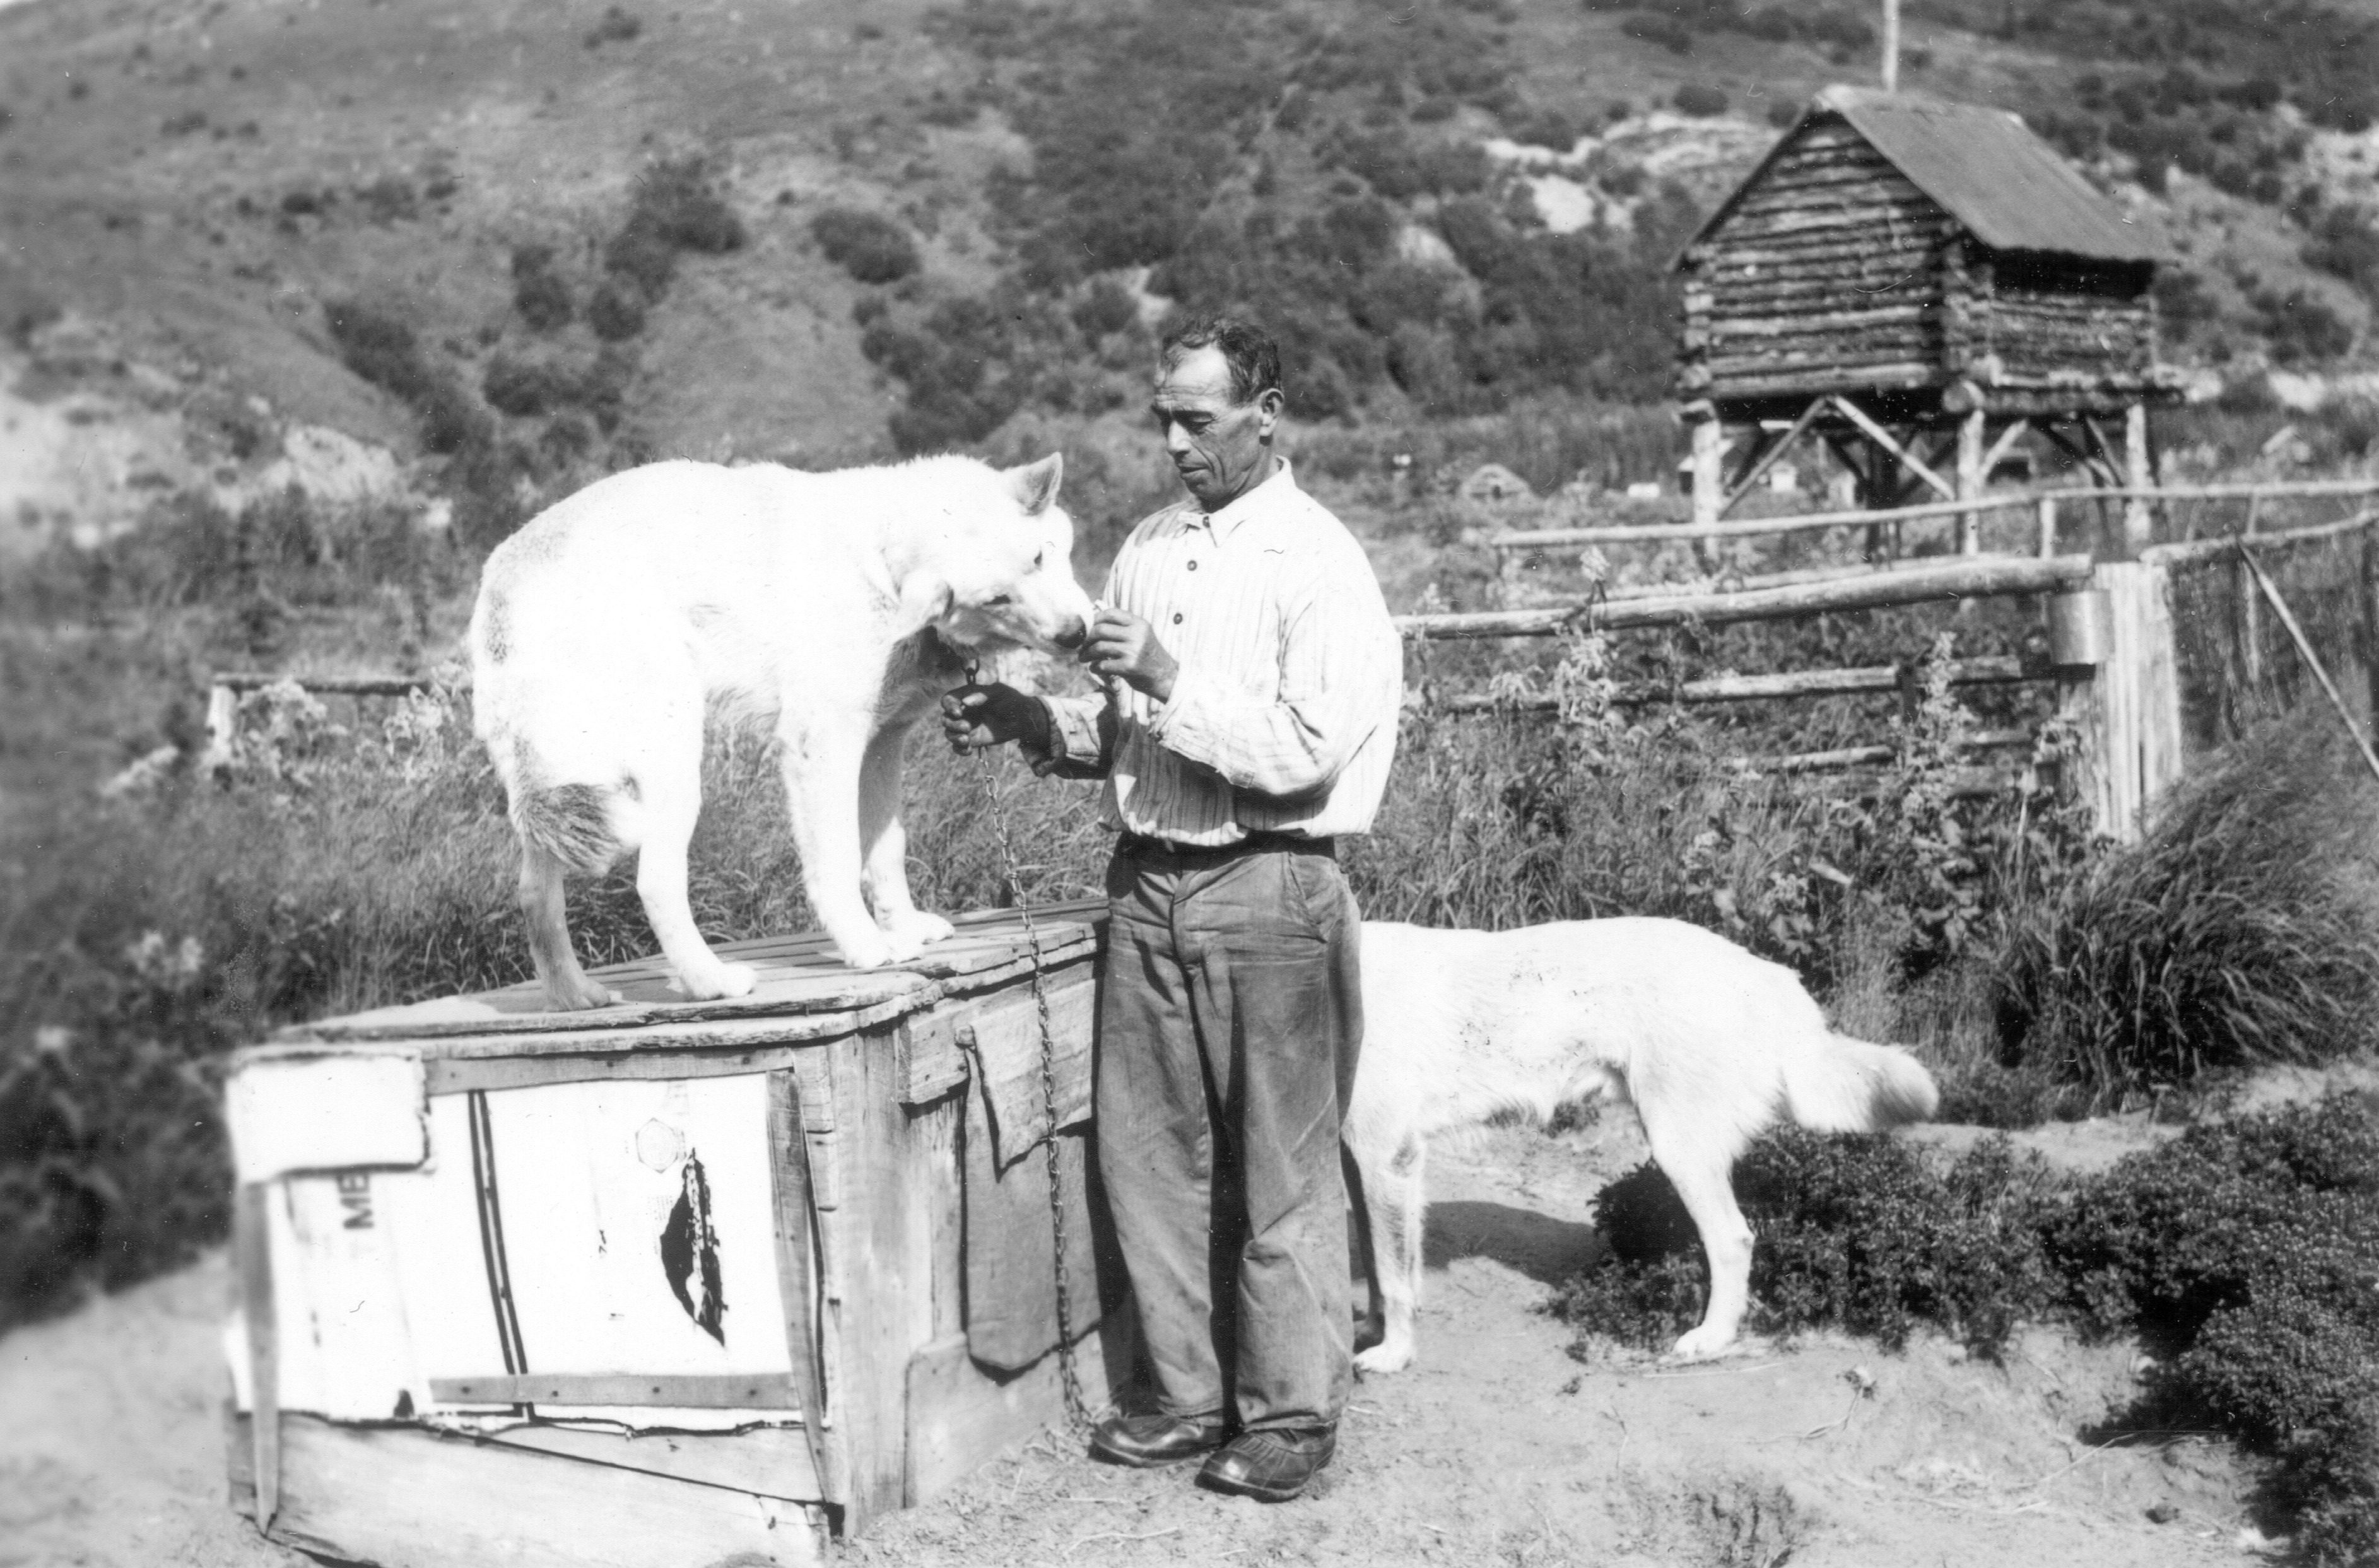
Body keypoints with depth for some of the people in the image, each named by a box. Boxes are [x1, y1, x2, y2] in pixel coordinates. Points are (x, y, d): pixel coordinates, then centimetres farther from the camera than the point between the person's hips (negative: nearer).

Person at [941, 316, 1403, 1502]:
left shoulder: (1318, 563, -8)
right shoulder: (1148, 548, 12)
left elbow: (1306, 749, -18)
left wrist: (1171, 685, -21)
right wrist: (1035, 724, 2)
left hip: (1266, 892, -7)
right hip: (1146, 879, 7)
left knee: (1281, 1171, 1)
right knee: (1151, 1155, 10)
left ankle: (1289, 1414, 12)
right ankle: (1193, 1393, 22)